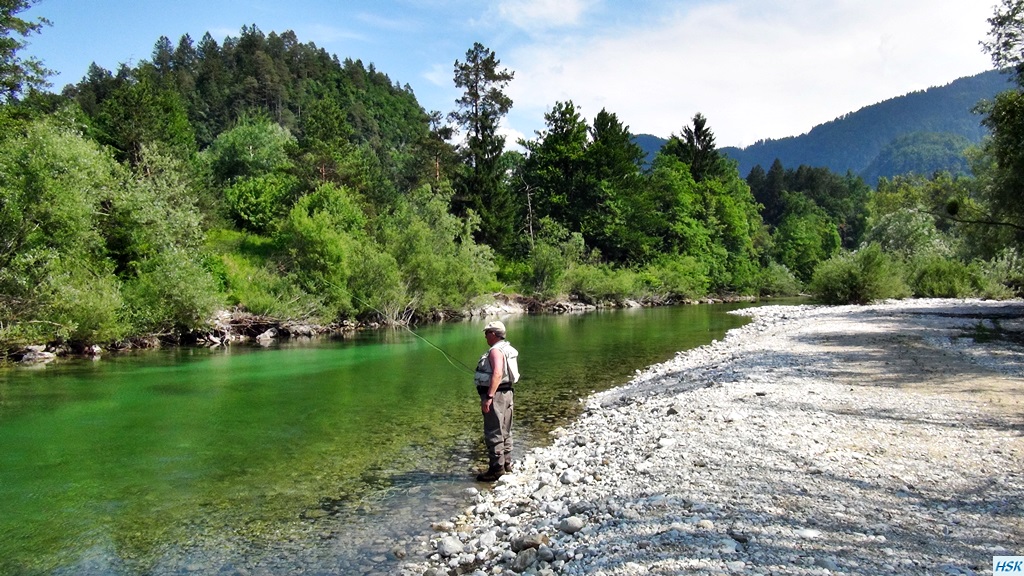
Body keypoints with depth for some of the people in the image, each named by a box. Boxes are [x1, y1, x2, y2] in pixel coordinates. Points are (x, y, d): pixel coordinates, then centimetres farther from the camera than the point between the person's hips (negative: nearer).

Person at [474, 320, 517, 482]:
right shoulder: (507, 349, 15)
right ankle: (506, 464, 27)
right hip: (507, 393, 10)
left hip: (495, 394, -10)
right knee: (504, 432, 17)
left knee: (493, 433, -5)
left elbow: (497, 374, -29)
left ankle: (496, 469, -1)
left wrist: (489, 397, -31)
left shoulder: (496, 350, -17)